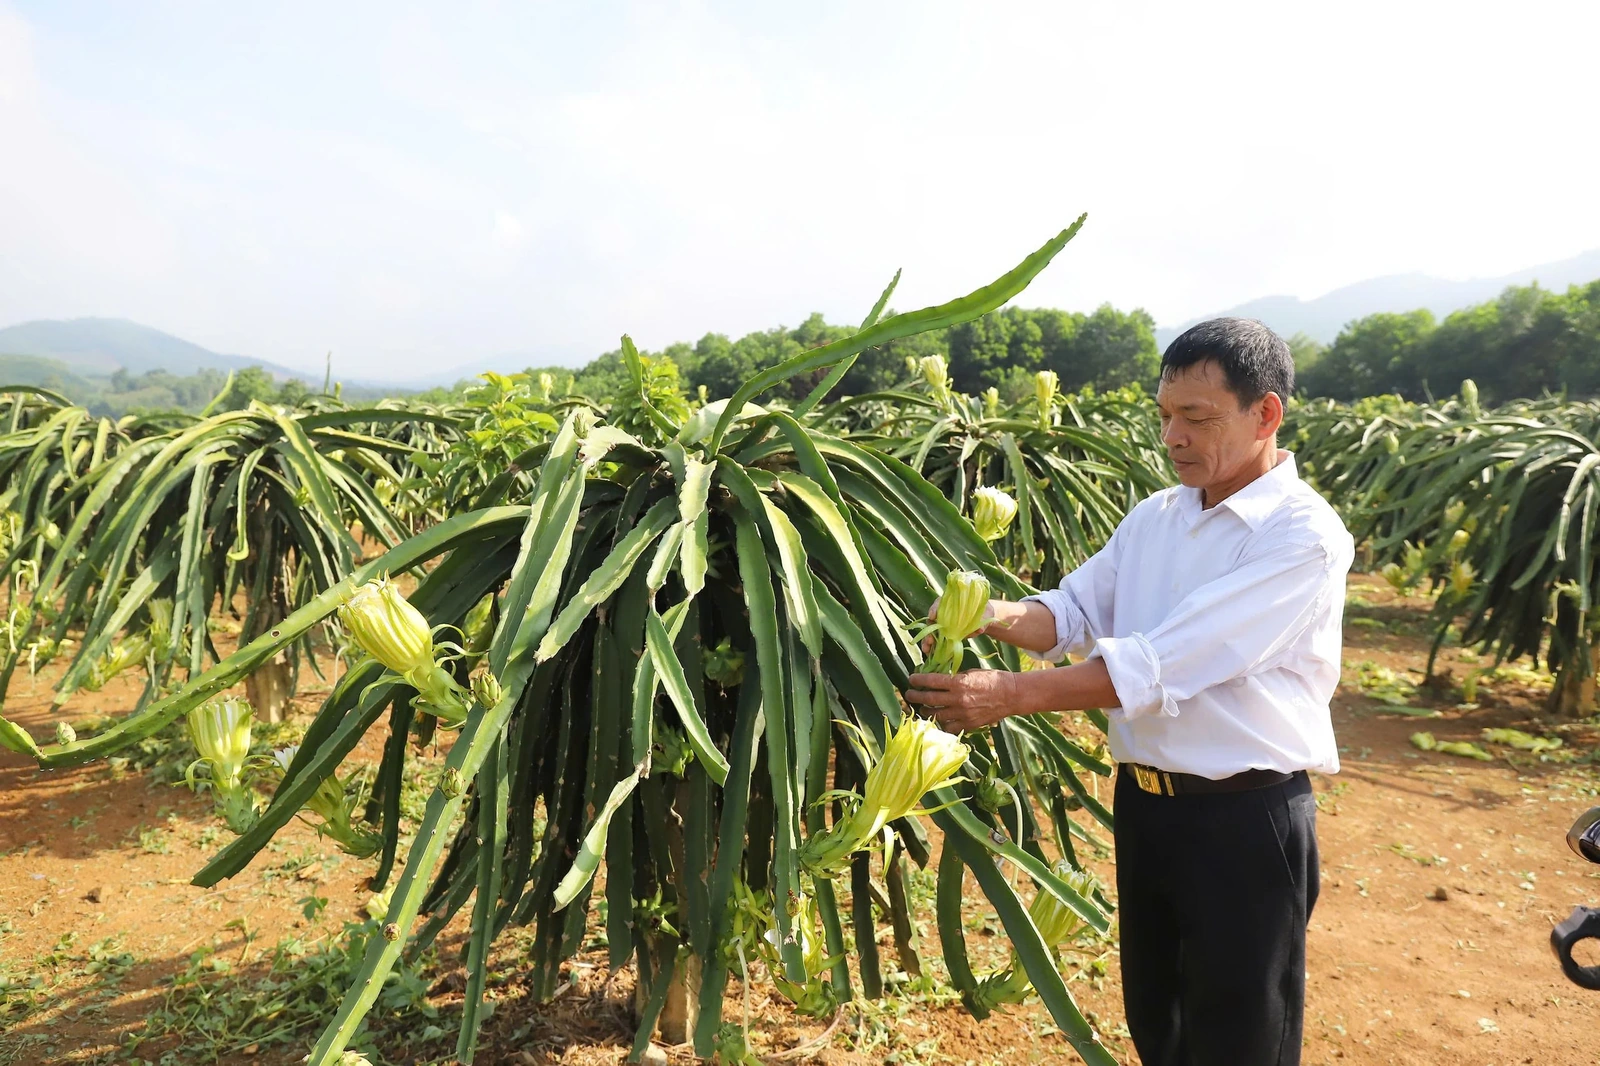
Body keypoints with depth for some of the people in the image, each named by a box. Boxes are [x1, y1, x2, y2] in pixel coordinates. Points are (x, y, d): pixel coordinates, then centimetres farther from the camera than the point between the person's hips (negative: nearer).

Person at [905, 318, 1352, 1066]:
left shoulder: (1303, 536, -19)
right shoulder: (1154, 517, 6)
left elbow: (1163, 665, -28)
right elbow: (1077, 610, 3)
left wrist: (1013, 694, -31)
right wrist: (998, 616, -19)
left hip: (1245, 819, -7)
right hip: (1144, 802, 7)